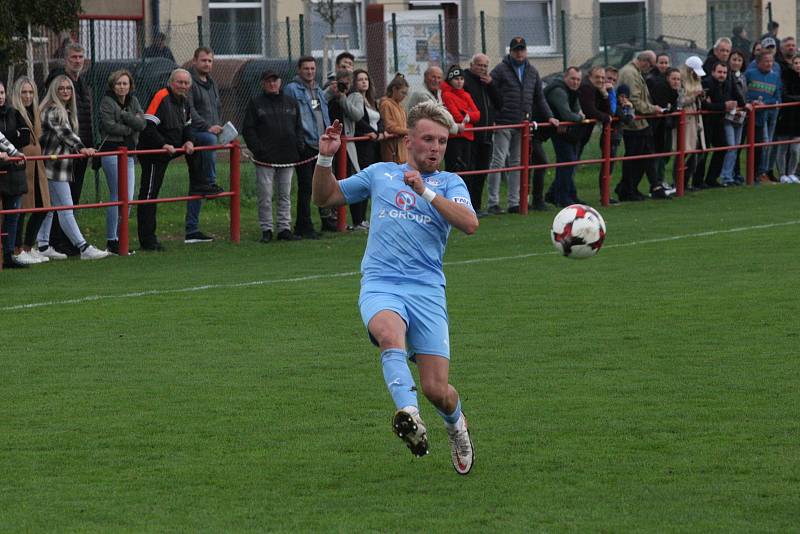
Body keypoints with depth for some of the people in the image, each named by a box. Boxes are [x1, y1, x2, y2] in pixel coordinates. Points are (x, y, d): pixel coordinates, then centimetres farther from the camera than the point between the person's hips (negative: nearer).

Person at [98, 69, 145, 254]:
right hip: (112, 151, -7)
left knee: (128, 197, 4)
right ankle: (111, 241, -7)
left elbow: (141, 124, 0)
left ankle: (120, 237, 12)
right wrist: (130, 128, -4)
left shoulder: (133, 101, 15)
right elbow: (110, 126, -17)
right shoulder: (107, 102, -4)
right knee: (118, 196, -10)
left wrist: (123, 115, -11)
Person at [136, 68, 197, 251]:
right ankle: (147, 239, -5)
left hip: (170, 150, 8)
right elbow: (148, 126, -23)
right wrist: (164, 145, -28)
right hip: (152, 152, -8)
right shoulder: (161, 97, -16)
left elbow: (187, 126, 21)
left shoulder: (184, 102, 11)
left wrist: (189, 141, -1)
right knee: (149, 193, -5)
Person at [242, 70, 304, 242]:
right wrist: (257, 149, -12)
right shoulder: (255, 103, 3)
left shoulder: (291, 102, 14)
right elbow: (248, 130, -1)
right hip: (265, 157, -4)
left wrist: (298, 148, 3)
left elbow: (298, 128, 17)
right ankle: (266, 230, 3)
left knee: (285, 195, 7)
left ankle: (284, 228, 12)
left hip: (288, 157, 4)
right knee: (265, 196, -3)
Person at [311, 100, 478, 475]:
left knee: (436, 389, -6)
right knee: (390, 332, -37)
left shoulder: (449, 184, 12)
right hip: (379, 285, 0)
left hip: (427, 290, 0)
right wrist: (325, 158, 10)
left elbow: (469, 224, -8)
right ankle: (408, 415, -50)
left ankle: (456, 425, 28)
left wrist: (425, 191, -16)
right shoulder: (379, 174, 18)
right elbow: (325, 197, 27)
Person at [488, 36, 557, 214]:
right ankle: (493, 203, -5)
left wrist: (549, 116, 11)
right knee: (498, 162, -7)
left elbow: (540, 98, 21)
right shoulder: (500, 70, -2)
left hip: (523, 124, 5)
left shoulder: (532, 72, 15)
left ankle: (514, 203, 13)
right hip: (503, 124, -5)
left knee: (517, 164, 9)